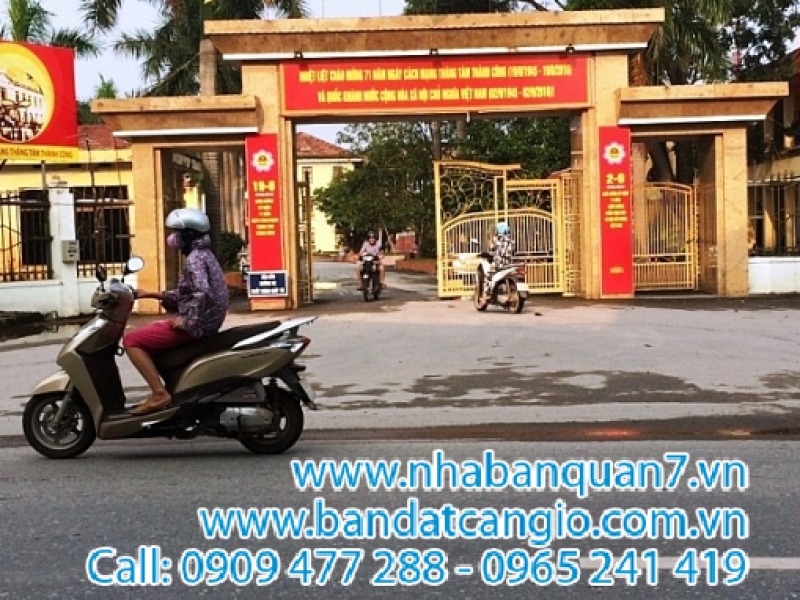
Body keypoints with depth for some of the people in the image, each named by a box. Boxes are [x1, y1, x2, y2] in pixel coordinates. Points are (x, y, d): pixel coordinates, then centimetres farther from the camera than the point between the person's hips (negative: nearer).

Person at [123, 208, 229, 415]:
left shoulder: (195, 259, -15)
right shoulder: (203, 255, 17)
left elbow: (203, 294, -30)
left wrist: (186, 321, -21)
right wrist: (152, 294, 20)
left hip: (195, 325, -10)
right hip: (202, 322, 11)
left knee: (131, 340, -10)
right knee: (148, 332, 27)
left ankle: (160, 394, -16)